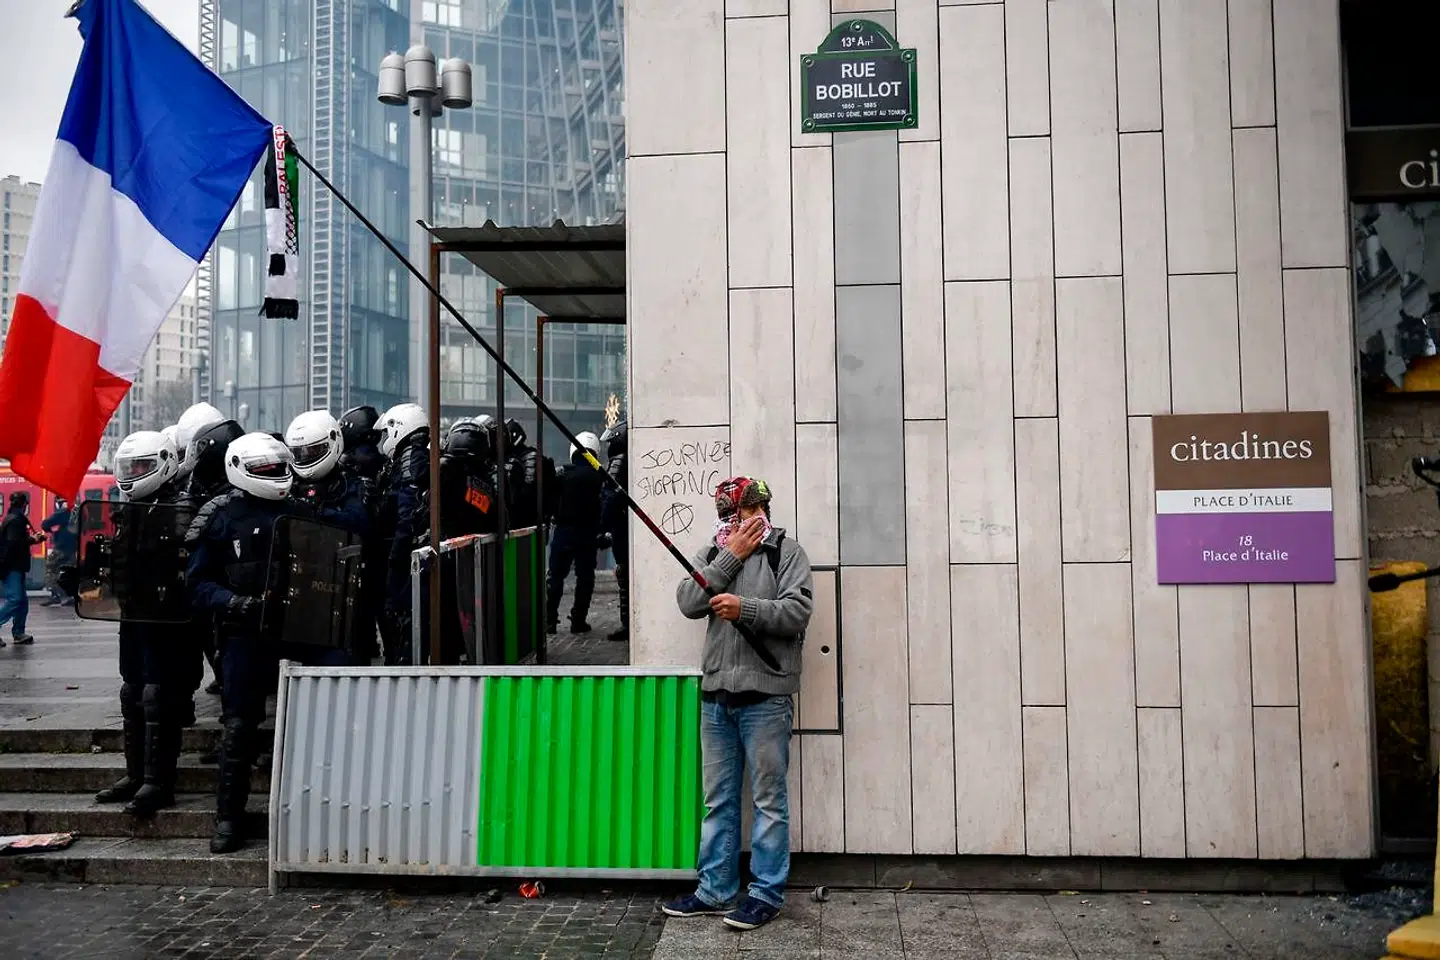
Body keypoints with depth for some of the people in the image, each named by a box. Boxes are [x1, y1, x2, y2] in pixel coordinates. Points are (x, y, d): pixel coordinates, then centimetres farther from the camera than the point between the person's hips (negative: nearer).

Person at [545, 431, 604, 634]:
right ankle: (578, 621, 7)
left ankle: (549, 620, 7)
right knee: (585, 576, 8)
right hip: (588, 533, 0)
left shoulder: (563, 475, -5)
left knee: (555, 576, 9)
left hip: (564, 530, 0)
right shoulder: (599, 478, -4)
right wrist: (604, 531, 4)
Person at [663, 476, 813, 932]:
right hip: (715, 694, 5)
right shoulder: (711, 555, 14)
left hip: (765, 695, -5)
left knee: (769, 799, 3)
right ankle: (714, 889, 24)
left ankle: (766, 894, 15)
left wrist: (745, 608, -23)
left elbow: (797, 611, -11)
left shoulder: (786, 551, 1)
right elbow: (689, 603, -2)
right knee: (717, 800, 13)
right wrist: (731, 557, -7)